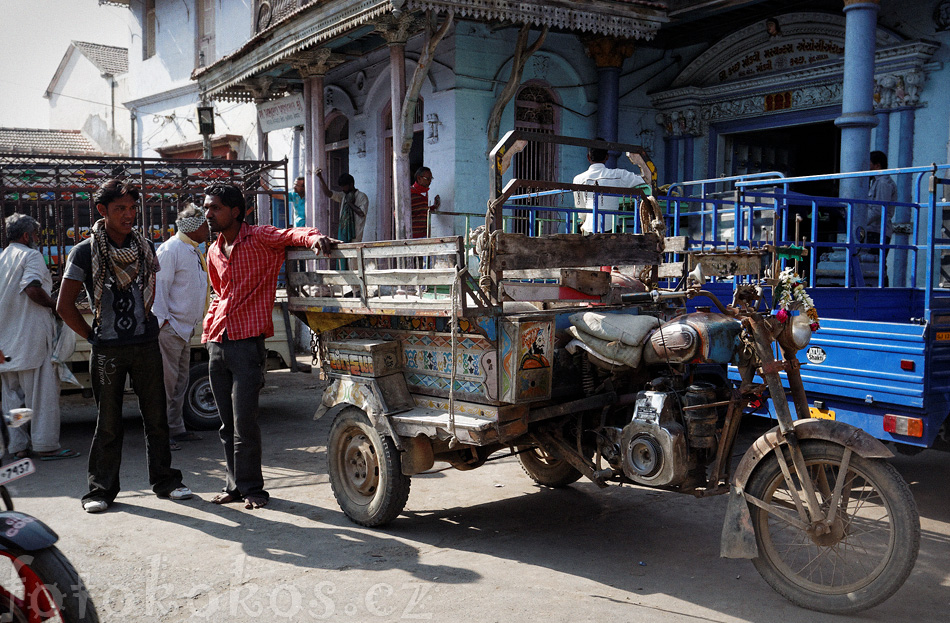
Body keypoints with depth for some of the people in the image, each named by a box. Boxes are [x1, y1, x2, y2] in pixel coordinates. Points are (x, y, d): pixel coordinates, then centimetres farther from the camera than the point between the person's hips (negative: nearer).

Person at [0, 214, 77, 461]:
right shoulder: (30, 255, -6)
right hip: (30, 335, -8)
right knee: (42, 391, -4)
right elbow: (33, 288, -21)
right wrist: (54, 305, -7)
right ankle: (46, 445, -4)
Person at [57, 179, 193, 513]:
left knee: (156, 417, 6)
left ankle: (164, 481, 18)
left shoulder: (144, 247, 7)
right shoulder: (85, 252, -5)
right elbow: (65, 305, -2)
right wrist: (92, 336, -2)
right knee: (108, 423, 3)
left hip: (146, 345, 3)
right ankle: (101, 489, 15)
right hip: (107, 350, -3)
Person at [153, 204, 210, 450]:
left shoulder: (194, 250, 17)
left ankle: (176, 429, 22)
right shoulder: (170, 250, -13)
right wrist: (162, 320, -20)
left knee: (180, 380, 14)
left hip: (185, 327, 10)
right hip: (170, 326, -10)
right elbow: (159, 287, -17)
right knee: (167, 380, -7)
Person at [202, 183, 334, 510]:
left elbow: (292, 234, -17)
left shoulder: (259, 238, -3)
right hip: (217, 343, 7)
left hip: (247, 342, -7)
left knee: (244, 422, -8)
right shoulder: (214, 253, 18)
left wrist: (313, 237, -38)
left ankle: (251, 487, 5)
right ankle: (235, 484, 21)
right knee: (227, 422, 11)